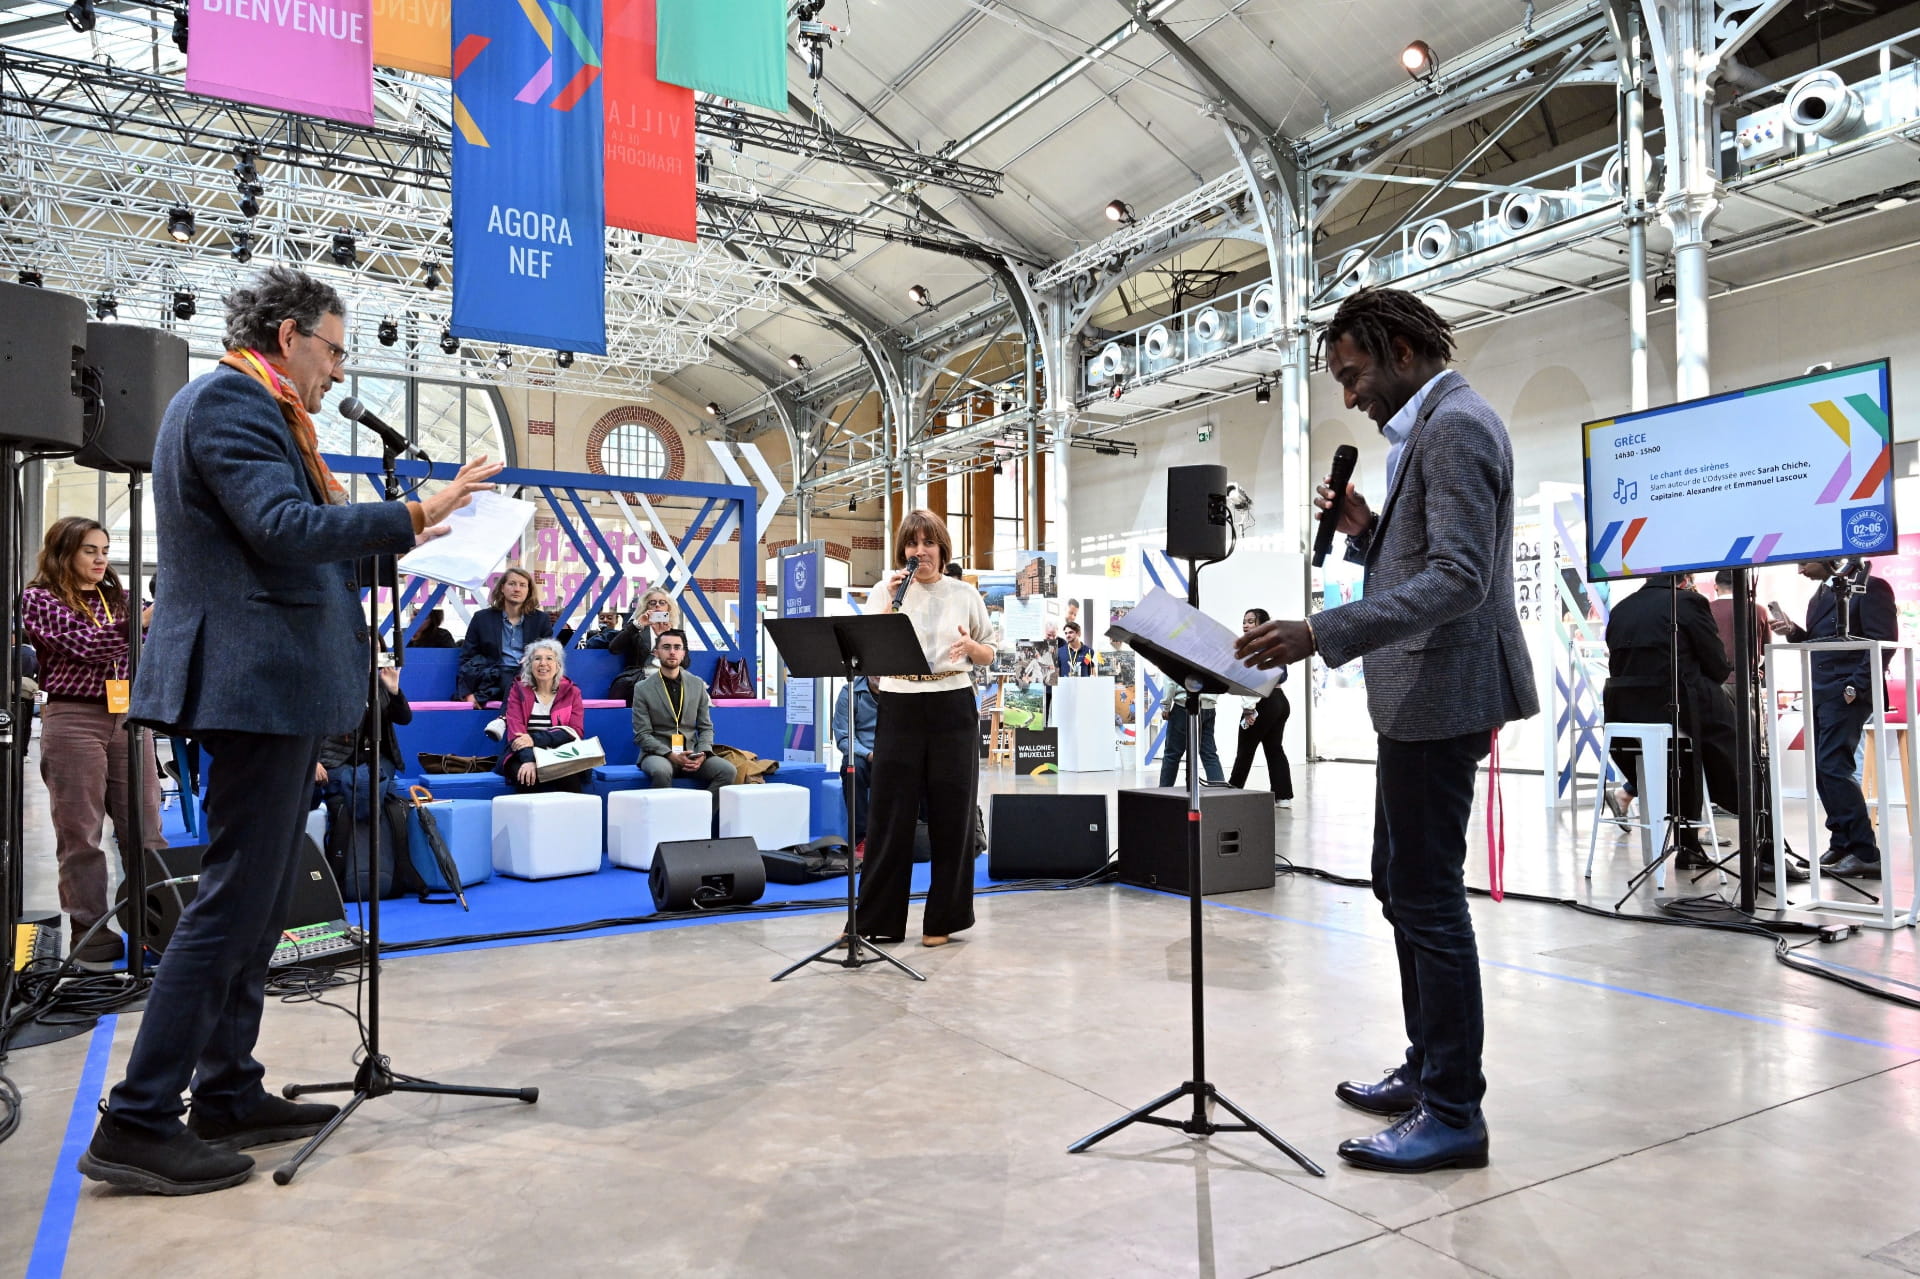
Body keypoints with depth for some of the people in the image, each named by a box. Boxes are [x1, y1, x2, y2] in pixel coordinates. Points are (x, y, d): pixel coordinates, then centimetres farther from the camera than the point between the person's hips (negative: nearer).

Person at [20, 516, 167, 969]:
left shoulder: (117, 597, 17)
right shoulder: (39, 598, 2)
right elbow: (82, 644, -14)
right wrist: (143, 622, -26)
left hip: (128, 716, 4)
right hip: (74, 719, -4)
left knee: (145, 829, 2)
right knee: (80, 833, 0)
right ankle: (90, 930, 5)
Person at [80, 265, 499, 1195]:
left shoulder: (254, 408, 20)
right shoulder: (227, 399, -11)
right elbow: (283, 527, -23)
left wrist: (393, 539, 19)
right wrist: (413, 515, -20)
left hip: (274, 688, 11)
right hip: (257, 683, -11)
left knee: (257, 902, 14)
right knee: (233, 901, -7)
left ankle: (228, 1096, 23)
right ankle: (137, 1125, 1)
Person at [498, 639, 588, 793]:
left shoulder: (571, 692, 10)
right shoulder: (518, 690, 9)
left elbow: (576, 731, -3)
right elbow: (515, 731, -4)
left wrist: (535, 739, -17)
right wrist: (528, 760, -25)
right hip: (522, 756, 0)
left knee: (569, 776, -32)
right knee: (526, 776, -32)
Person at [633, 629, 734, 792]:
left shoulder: (697, 684, 9)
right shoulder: (642, 689, 0)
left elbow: (706, 728, 12)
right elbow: (642, 734, -4)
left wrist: (703, 754, -8)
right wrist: (671, 755, -18)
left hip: (691, 753, 3)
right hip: (657, 753, -3)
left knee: (727, 770, -22)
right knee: (661, 771, -37)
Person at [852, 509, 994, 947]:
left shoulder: (965, 594, 6)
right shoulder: (885, 590, 4)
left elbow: (988, 655, 11)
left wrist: (970, 646, -11)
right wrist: (892, 598, -13)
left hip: (953, 709, 1)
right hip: (900, 709, 0)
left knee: (950, 815, 5)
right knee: (890, 814, 1)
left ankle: (943, 920, 17)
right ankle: (876, 920, 12)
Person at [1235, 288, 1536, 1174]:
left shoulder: (1455, 425, -14)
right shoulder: (1426, 428, 18)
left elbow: (1458, 578, -25)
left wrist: (1324, 635, -31)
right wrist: (1366, 531, 5)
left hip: (1440, 694, -11)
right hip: (1418, 697, 11)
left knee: (1429, 898, -4)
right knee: (1402, 885, 17)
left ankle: (1453, 1114, 9)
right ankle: (1428, 1069, 31)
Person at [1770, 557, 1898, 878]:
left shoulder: (1869, 586, -7)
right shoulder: (1821, 594, 19)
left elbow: (1883, 643, -14)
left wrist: (1857, 687, -20)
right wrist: (1794, 632, 3)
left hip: (1846, 694, -9)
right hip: (1819, 693, 9)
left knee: (1833, 767, -13)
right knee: (1822, 769, 8)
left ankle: (1865, 853, -7)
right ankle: (1842, 843, 16)